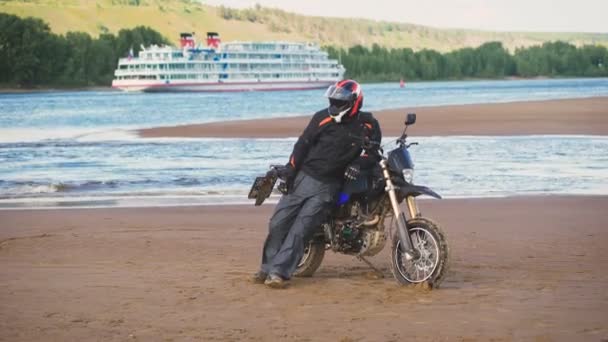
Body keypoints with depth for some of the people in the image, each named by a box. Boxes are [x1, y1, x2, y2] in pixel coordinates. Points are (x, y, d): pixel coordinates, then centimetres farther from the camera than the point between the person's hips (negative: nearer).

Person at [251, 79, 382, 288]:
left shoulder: (367, 124, -2)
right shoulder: (323, 118, -2)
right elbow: (303, 143, 0)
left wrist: (359, 163, -9)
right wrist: (290, 168, -6)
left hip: (328, 186, -2)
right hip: (304, 176, 2)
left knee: (300, 229, -12)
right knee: (278, 223, 0)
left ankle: (279, 272, -13)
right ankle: (268, 267, 13)